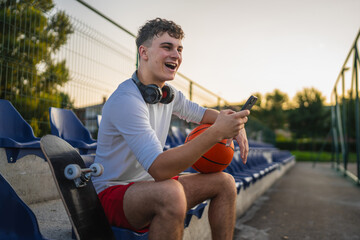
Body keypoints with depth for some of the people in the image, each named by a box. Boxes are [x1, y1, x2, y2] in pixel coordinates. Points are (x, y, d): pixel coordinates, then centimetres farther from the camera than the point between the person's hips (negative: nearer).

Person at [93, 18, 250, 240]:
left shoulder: (169, 93, 3)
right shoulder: (126, 99, -25)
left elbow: (200, 113, 20)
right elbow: (158, 168, -33)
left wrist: (234, 124, -2)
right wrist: (216, 133, -35)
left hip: (151, 183, 9)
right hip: (113, 193, -8)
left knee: (224, 182, 1)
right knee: (171, 193, -39)